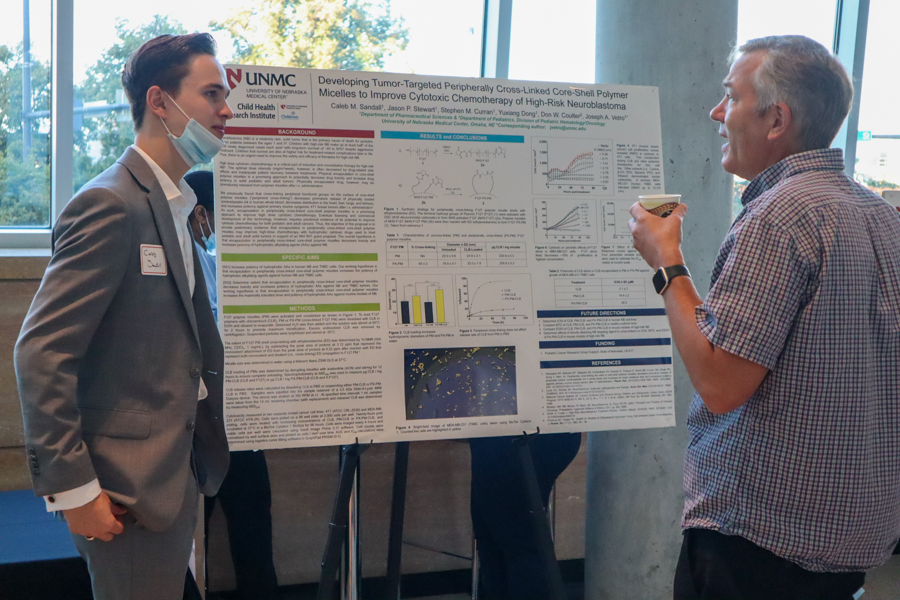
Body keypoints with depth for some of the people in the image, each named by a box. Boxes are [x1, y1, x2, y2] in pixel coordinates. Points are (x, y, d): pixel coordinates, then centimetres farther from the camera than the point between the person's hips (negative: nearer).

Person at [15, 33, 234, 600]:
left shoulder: (178, 206, 12)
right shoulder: (110, 204, -17)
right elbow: (41, 353, -20)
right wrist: (72, 489, -19)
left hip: (179, 469, 9)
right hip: (130, 486, -9)